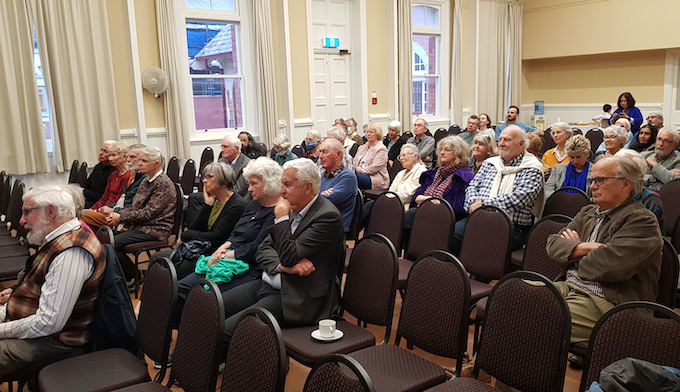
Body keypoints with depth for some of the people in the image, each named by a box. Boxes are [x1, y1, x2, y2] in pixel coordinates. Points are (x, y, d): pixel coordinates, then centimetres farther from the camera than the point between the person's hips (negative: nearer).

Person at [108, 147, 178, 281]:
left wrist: (121, 217, -12)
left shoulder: (164, 184, -15)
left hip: (155, 229, -9)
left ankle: (135, 276, 1)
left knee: (113, 243, -19)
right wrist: (117, 215, -3)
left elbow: (148, 213, -19)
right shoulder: (146, 181, 15)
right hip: (140, 225, 9)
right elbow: (135, 207, 15)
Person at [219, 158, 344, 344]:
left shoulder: (328, 216, -16)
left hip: (293, 299, -8)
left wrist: (281, 219, -13)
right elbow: (263, 251, 9)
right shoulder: (292, 209, 10)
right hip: (266, 285, 9)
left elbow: (289, 257, -21)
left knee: (225, 330, -20)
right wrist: (283, 265, -12)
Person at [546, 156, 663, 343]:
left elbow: (611, 264, -21)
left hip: (606, 303, -7)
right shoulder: (587, 213, 18)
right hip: (567, 287, 7)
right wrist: (587, 247, -10)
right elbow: (553, 244, 8)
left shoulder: (642, 221, -6)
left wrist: (574, 249, -2)